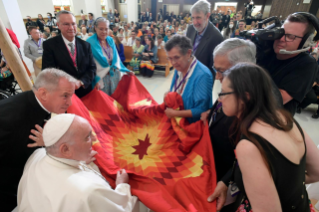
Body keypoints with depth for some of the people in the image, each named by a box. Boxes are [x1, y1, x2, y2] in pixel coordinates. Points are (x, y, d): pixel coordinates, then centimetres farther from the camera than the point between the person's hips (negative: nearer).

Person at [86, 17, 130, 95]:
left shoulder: (110, 40, 8)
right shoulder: (90, 42, -10)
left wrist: (124, 70, 7)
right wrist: (96, 80, -23)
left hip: (115, 76, 5)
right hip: (101, 77, -5)